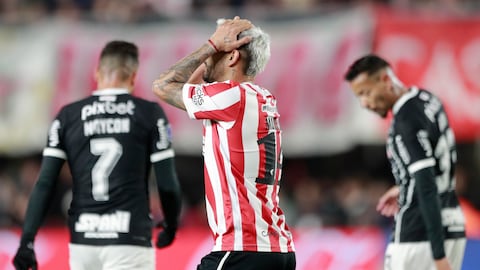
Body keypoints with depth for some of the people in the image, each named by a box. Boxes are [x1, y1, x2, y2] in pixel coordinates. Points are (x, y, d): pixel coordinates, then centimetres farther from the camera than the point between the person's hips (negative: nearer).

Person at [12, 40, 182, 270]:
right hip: (129, 241, -4)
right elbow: (167, 184, -1)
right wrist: (171, 226, 17)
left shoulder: (68, 116, 7)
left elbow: (44, 184, 1)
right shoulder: (149, 113, 1)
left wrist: (27, 241, -1)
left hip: (83, 241, 4)